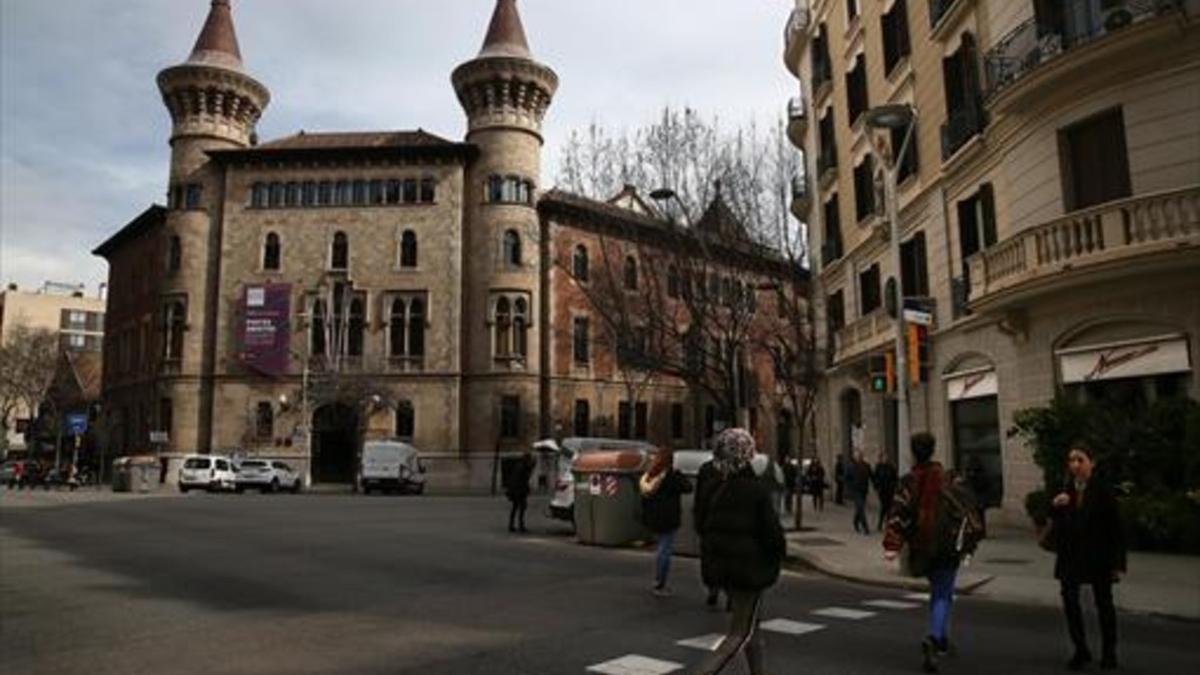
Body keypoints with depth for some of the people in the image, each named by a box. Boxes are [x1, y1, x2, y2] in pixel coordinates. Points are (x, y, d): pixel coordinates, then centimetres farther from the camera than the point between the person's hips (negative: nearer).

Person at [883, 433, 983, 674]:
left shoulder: (909, 482, -4)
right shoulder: (946, 479, -4)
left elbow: (898, 513, -14)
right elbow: (964, 509, -4)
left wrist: (891, 545, -18)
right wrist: (967, 543, 5)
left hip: (921, 546, 2)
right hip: (947, 544, -2)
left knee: (937, 590, 24)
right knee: (943, 595, 1)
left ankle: (941, 637, 30)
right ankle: (934, 638, -20)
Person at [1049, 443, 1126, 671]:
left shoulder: (1103, 490, -9)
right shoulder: (1064, 491, 2)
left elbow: (1115, 528, -8)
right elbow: (1054, 522, 9)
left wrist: (1118, 562, -10)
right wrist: (1055, 506, -13)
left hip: (1098, 556, -3)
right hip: (1070, 556, 3)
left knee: (1104, 603, 11)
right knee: (1069, 602, 1)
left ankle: (1109, 652, 27)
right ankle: (1081, 650, 18)